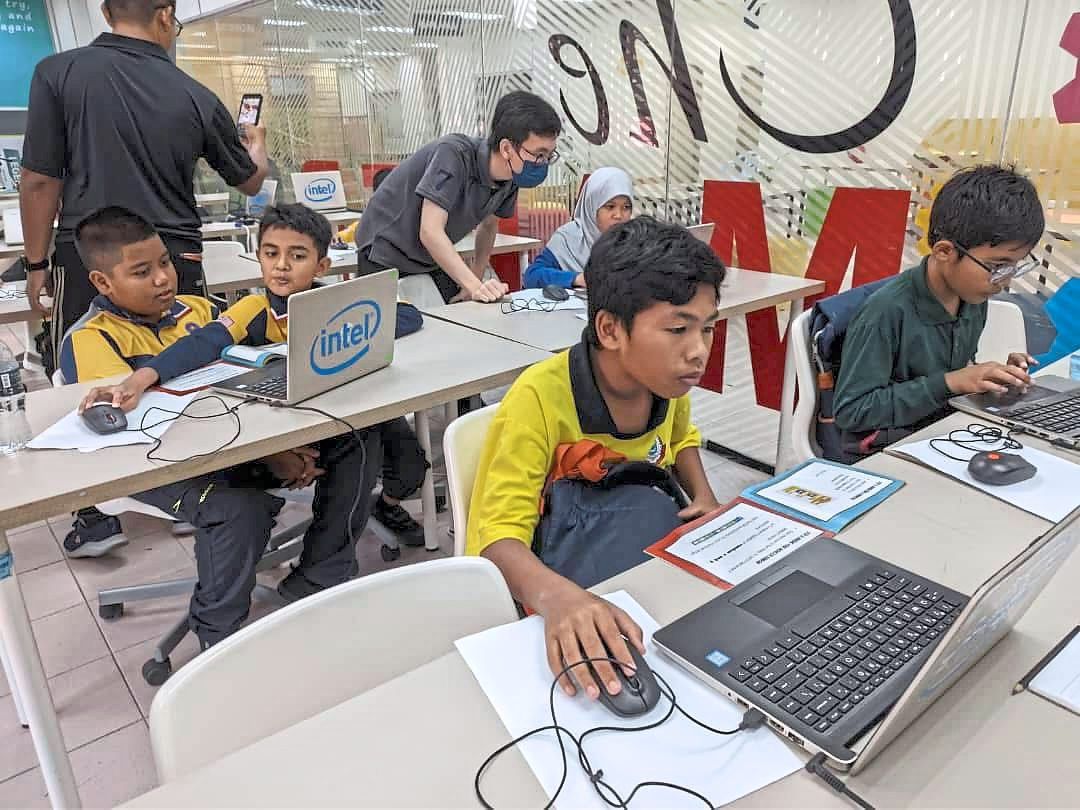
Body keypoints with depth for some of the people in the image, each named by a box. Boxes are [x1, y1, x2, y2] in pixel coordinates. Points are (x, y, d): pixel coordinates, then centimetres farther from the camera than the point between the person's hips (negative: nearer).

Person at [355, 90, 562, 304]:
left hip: (433, 259, 6)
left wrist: (474, 286, 3)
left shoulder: (511, 177, -8)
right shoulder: (454, 154, -29)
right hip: (385, 257, -6)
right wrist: (476, 286, -42)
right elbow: (429, 232, -35)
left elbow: (488, 226, 9)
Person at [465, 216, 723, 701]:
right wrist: (556, 595, -52)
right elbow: (499, 536, -30)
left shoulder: (667, 378, -7)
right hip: (547, 572, -6)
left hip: (642, 556, 6)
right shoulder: (540, 398, -28)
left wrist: (703, 495, -3)